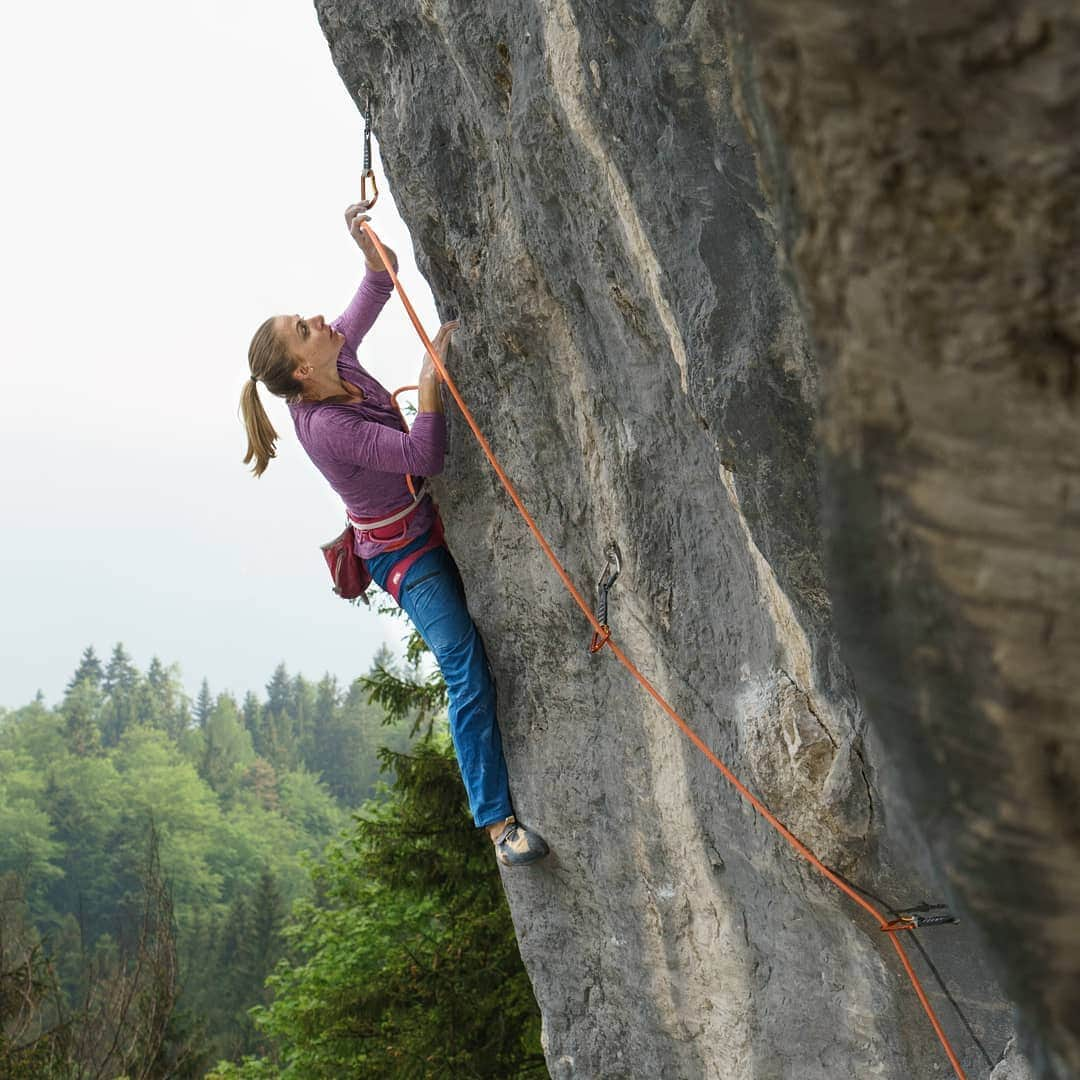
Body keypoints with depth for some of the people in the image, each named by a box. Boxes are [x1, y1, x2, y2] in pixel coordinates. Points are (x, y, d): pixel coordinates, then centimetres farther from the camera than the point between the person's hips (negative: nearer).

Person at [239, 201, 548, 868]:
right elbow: (426, 455, -34)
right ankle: (498, 823, -17)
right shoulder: (325, 427, -31)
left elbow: (377, 291, 5)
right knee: (467, 669, -18)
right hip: (405, 554, -10)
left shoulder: (339, 362, -9)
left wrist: (373, 254, -14)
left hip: (432, 523, 10)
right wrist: (430, 376, -37)